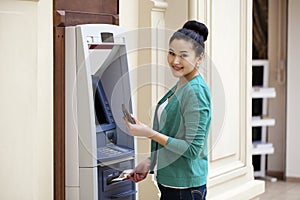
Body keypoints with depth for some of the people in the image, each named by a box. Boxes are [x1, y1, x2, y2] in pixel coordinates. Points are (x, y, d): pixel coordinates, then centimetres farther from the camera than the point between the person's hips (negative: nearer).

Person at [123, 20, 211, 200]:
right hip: (168, 182, 9)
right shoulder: (179, 86, 11)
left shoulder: (196, 92, -18)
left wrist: (150, 133, -21)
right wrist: (150, 163, 15)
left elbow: (192, 149, -21)